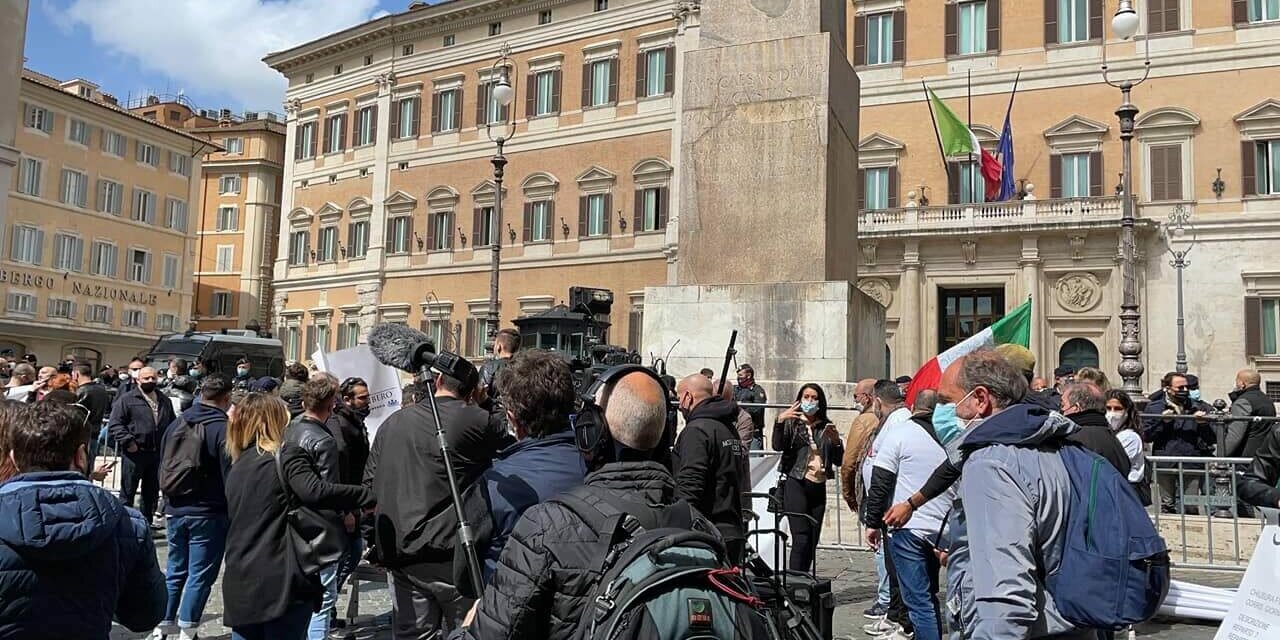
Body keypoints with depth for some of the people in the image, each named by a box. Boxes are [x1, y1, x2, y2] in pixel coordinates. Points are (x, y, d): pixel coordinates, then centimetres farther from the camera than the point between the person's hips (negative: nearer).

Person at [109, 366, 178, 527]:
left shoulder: (165, 401, 14)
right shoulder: (127, 399, -4)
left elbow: (172, 424, 23)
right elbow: (114, 423, -10)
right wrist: (128, 442, -17)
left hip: (158, 453, 6)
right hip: (134, 452, -5)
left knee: (152, 492, 13)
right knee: (128, 491, 4)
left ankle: (147, 523, 24)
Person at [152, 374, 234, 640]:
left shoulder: (176, 425, 6)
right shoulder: (223, 429, -15)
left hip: (175, 511, 6)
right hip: (209, 515, -6)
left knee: (175, 571, 17)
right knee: (200, 575, 2)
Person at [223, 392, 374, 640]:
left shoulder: (236, 468, 15)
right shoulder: (287, 458, -9)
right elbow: (316, 491, -28)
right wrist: (373, 496, -26)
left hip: (240, 586, 7)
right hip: (282, 584, -7)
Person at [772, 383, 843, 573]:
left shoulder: (826, 427, 13)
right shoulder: (792, 423, 4)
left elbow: (838, 460, 12)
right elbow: (777, 446, -13)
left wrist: (836, 441, -6)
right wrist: (780, 421, -24)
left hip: (819, 486, 4)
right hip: (796, 484, -4)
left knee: (813, 540, 6)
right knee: (801, 537, -14)